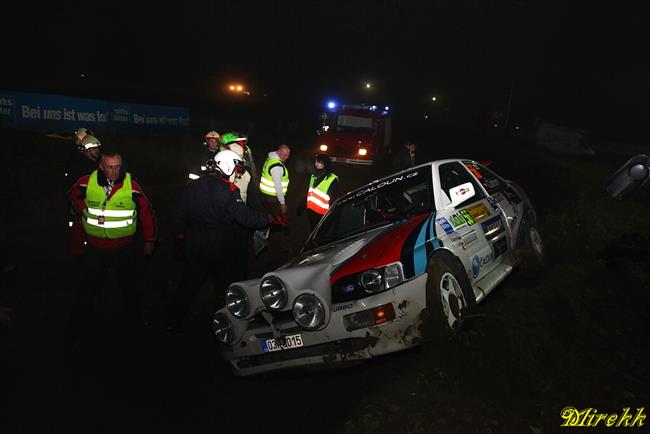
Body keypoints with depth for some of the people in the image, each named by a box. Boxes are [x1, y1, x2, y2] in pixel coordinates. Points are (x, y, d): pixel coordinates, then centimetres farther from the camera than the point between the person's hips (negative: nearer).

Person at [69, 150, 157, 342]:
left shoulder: (132, 186, -12)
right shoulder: (87, 182, -7)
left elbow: (146, 212, -2)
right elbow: (74, 195, 17)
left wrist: (149, 240, 2)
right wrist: (85, 213, 6)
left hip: (124, 247, -1)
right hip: (95, 246, 1)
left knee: (129, 287, 15)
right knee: (88, 288, 10)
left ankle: (136, 325, 32)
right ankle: (80, 330, 27)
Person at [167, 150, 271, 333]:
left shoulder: (192, 186, 4)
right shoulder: (228, 190, -16)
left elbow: (181, 216, 10)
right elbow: (246, 217, -18)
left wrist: (180, 238, 21)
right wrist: (270, 219, -7)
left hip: (193, 247, 6)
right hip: (218, 249, -6)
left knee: (188, 284, 17)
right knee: (225, 285, 11)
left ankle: (173, 322, 24)